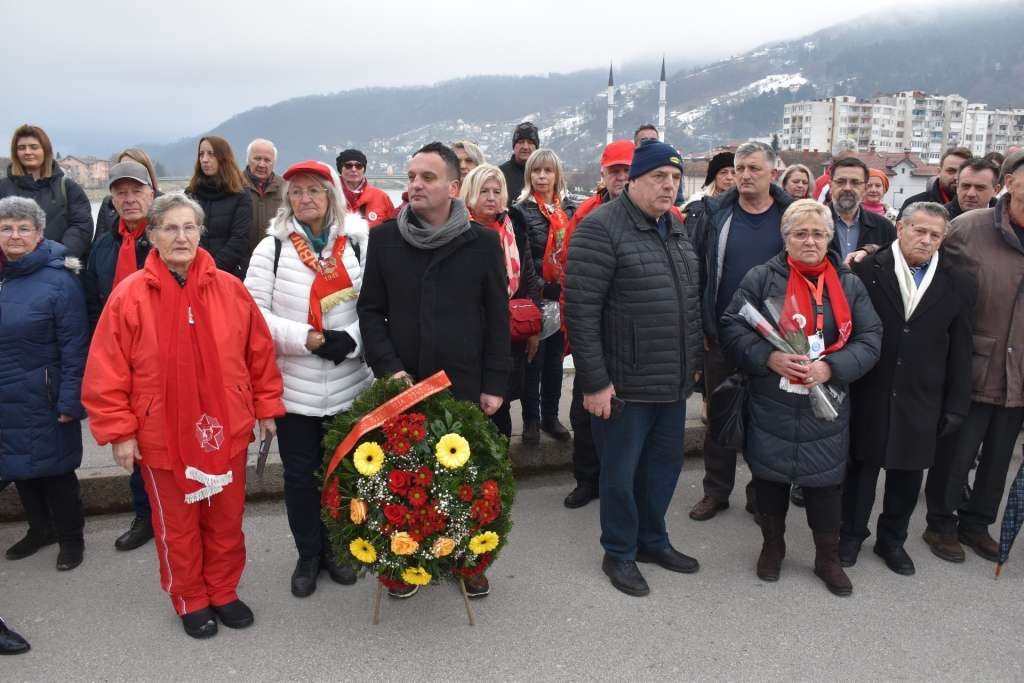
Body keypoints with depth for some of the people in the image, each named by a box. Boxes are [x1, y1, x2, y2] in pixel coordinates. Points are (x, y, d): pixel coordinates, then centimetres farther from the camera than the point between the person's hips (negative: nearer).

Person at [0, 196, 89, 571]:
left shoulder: (59, 280, -15)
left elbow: (75, 348, -15)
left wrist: (70, 402, -17)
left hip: (43, 399, -6)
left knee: (54, 467, 6)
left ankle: (70, 536, 25)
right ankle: (40, 529, 37)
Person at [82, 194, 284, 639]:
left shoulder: (230, 289, -4)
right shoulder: (129, 296, -10)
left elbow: (259, 352, 3)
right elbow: (106, 373, -8)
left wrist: (266, 407, 5)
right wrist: (119, 431, -9)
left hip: (226, 431, 2)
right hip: (162, 436, -2)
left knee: (226, 521, 17)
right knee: (177, 527, 15)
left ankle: (224, 592, 38)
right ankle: (190, 601, 36)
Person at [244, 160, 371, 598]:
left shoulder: (356, 243, 1)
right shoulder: (272, 247, -2)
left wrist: (349, 338, -16)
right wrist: (304, 338, -17)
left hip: (350, 384, 1)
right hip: (294, 387, -1)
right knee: (300, 475, 11)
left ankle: (335, 549, 36)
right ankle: (308, 555, 31)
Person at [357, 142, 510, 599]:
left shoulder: (483, 243, -2)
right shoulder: (383, 238, 2)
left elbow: (497, 318, 0)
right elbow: (370, 309, 4)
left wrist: (494, 384, -3)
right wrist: (389, 367, -8)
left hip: (465, 386, -1)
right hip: (401, 385, 1)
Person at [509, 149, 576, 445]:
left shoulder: (569, 209, 10)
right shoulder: (521, 211, -5)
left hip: (562, 297, 5)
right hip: (534, 296, -4)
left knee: (555, 358, 12)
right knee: (533, 359, 2)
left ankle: (550, 416, 24)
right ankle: (530, 420, 14)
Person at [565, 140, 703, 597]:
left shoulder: (676, 228, 11)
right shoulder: (601, 228, -14)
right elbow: (580, 311, -18)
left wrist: (694, 362, 17)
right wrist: (594, 381, -19)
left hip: (674, 383, 8)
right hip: (624, 385, -7)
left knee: (665, 464, 19)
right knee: (620, 472, 7)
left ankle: (652, 540, 38)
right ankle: (619, 554, 27)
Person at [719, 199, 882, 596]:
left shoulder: (849, 285, 5)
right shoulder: (762, 278, -3)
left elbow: (870, 340, 2)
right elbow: (731, 328, -5)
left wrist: (831, 367, -14)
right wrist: (768, 357, -20)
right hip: (770, 407, -1)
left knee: (825, 482, 9)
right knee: (770, 476, 12)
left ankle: (828, 558, 29)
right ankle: (772, 546, 34)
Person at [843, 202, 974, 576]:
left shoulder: (959, 285, 1)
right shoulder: (866, 271, -6)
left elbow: (960, 351, 3)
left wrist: (956, 405, 2)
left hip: (920, 402, 2)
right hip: (868, 395, -2)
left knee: (908, 473, 14)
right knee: (862, 467, 11)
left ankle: (892, 539, 33)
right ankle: (851, 535, 29)